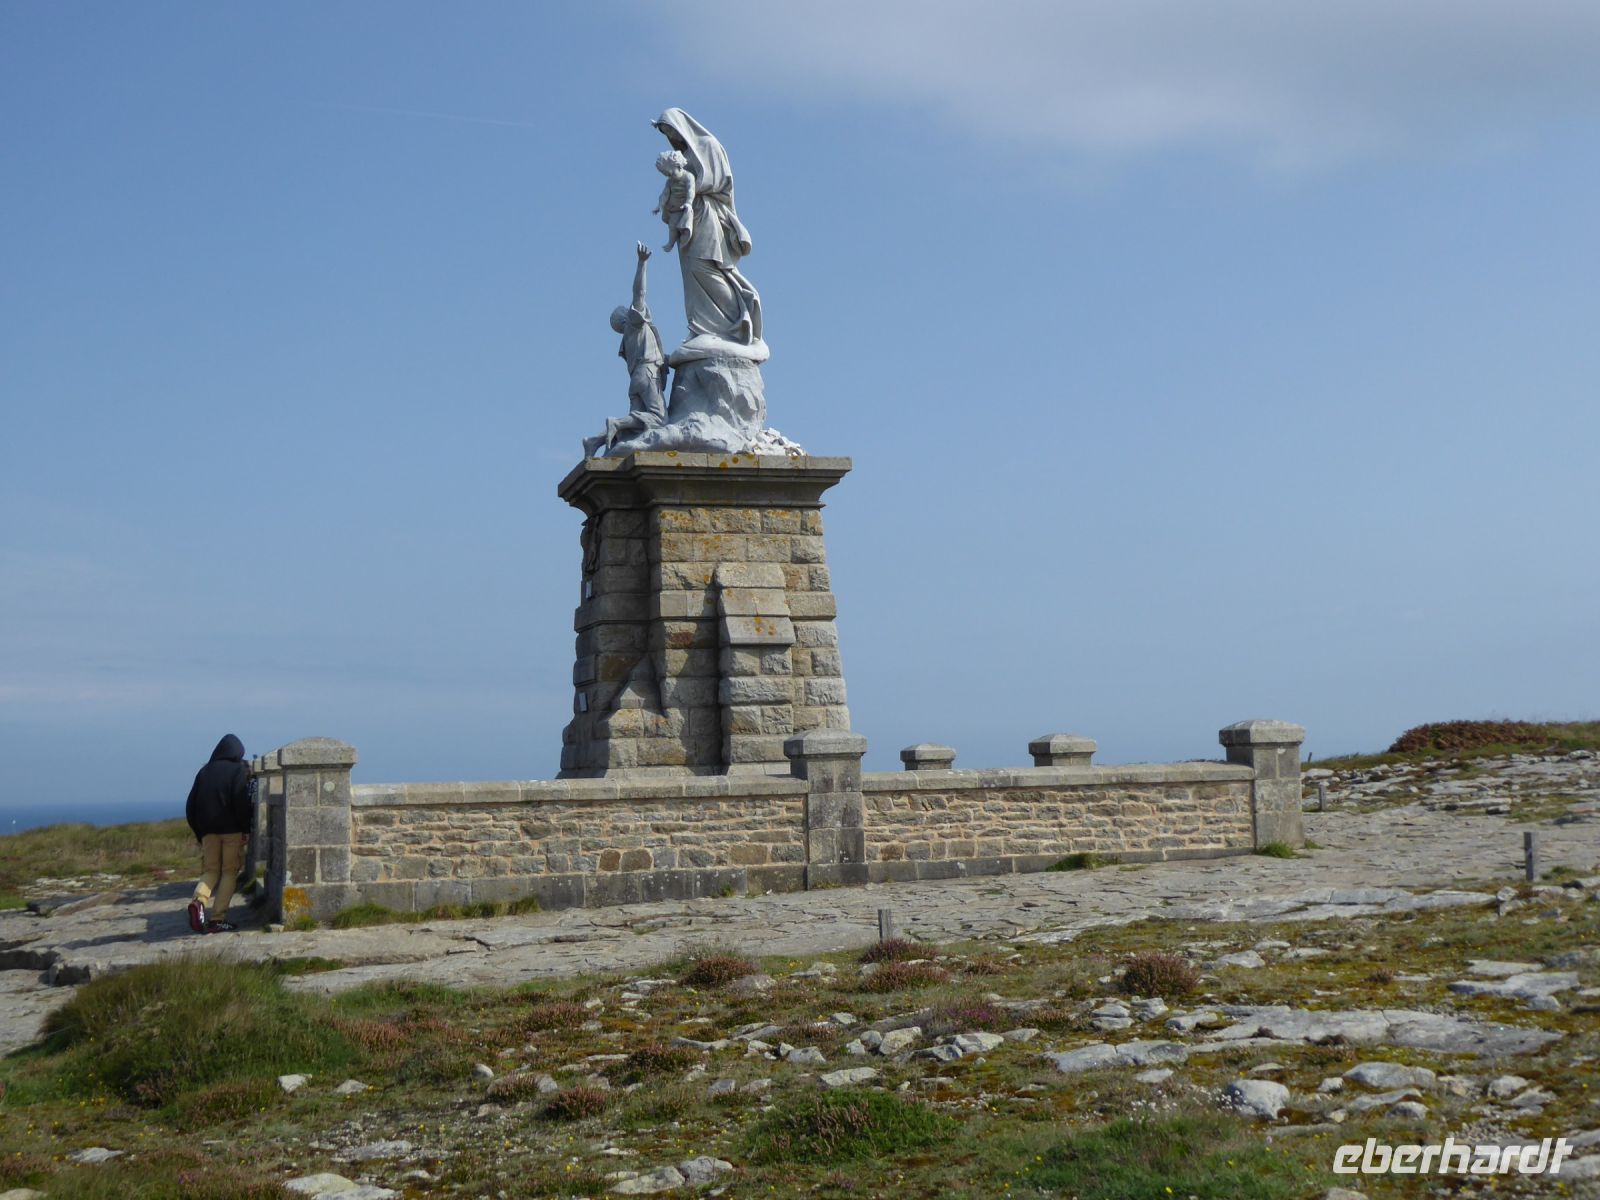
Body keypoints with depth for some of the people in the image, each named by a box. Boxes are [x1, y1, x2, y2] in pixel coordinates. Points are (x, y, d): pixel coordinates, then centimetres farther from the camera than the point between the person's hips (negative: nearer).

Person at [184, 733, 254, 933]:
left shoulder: (204, 771, 14)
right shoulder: (238, 770, -1)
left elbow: (191, 806, 13)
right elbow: (241, 802, -13)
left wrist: (199, 832, 18)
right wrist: (246, 829, -7)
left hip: (208, 831, 4)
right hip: (232, 830, -4)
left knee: (210, 870, 13)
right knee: (229, 872, 3)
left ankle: (199, 900, -18)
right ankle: (217, 919, -4)